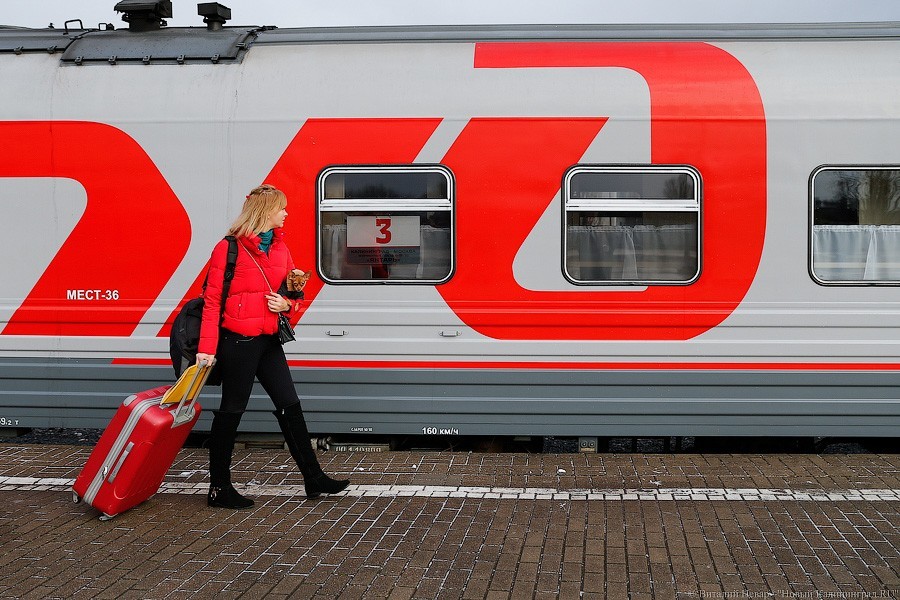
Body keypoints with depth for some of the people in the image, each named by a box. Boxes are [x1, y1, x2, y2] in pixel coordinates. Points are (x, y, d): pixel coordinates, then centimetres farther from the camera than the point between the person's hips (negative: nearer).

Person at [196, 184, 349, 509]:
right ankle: (219, 489, 12)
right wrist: (207, 347, -17)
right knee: (231, 411, 1)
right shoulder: (229, 248, -9)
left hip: (268, 341, 7)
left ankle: (313, 478, 17)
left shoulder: (280, 248, 12)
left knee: (290, 406, 9)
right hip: (238, 341, -7)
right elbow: (212, 300, -12)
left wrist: (287, 304, -4)